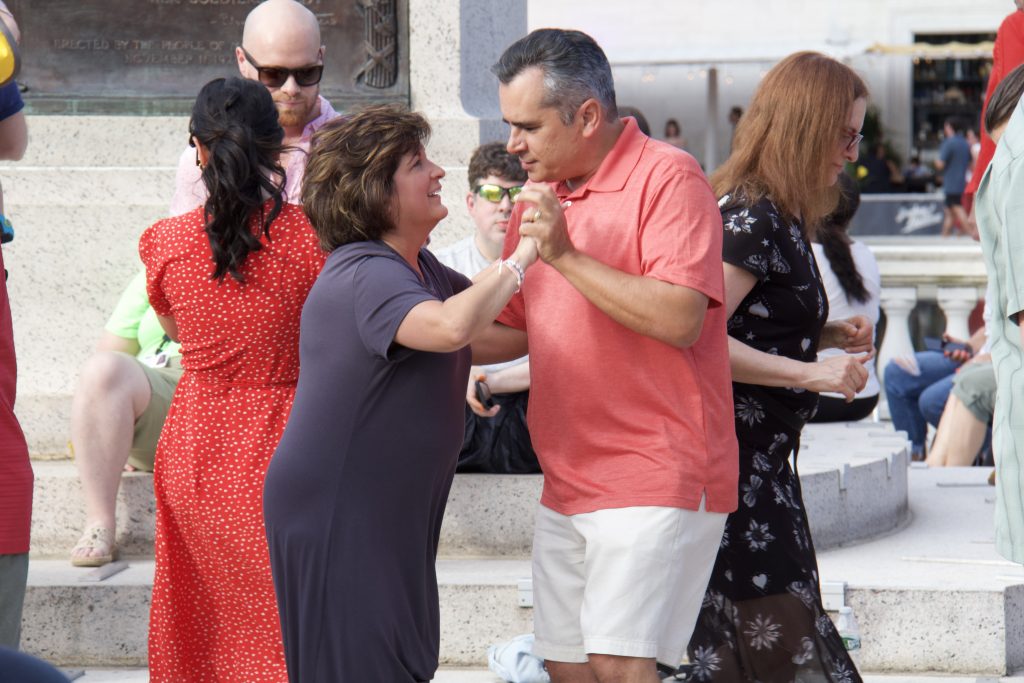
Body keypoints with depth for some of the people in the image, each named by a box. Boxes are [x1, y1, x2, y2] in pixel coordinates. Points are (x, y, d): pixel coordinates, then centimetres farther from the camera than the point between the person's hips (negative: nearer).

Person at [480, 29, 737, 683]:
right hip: (568, 481, 8)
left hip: (655, 478, -8)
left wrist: (566, 255, -22)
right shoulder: (540, 196, 16)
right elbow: (516, 330, 22)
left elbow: (679, 320, -21)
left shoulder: (667, 177, -9)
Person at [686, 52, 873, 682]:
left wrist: (829, 334, 12)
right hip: (737, 467, -10)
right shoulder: (751, 218, -16)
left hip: (763, 464, 10)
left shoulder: (775, 216, 15)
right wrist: (811, 373, -23)